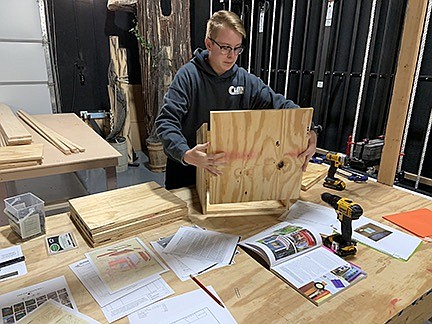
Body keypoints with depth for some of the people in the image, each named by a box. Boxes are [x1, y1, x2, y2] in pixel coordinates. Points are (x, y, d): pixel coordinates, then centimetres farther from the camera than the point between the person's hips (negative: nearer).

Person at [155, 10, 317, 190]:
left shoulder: (246, 80, -5)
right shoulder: (188, 75, -16)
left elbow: (280, 104, -7)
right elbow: (166, 122, -24)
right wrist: (185, 154, -43)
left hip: (230, 167, 3)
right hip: (185, 168, -2)